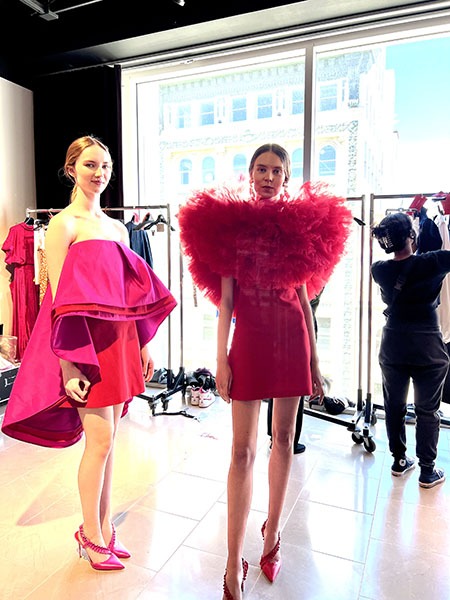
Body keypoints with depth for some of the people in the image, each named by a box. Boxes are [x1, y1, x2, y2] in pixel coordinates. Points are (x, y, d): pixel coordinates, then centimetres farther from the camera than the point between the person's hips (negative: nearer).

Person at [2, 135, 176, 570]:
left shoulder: (117, 228, 14)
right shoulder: (63, 224, -6)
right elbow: (59, 299, -12)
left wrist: (142, 346, 14)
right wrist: (67, 366, -17)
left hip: (119, 342, 6)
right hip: (87, 344, -6)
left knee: (107, 438, 13)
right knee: (100, 439, -1)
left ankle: (104, 529, 29)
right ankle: (92, 536, 21)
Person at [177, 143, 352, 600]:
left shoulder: (300, 223, 9)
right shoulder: (229, 223, 2)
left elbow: (303, 295, 9)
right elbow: (225, 299, -1)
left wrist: (314, 357, 8)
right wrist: (221, 358, -7)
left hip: (292, 338, 3)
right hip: (250, 339, -3)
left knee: (283, 438, 13)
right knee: (243, 450, -1)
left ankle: (272, 532, 34)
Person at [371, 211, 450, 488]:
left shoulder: (379, 269, -4)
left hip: (393, 348, 3)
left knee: (394, 406, 16)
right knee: (428, 411, 9)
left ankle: (399, 460, 28)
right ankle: (427, 470, 19)